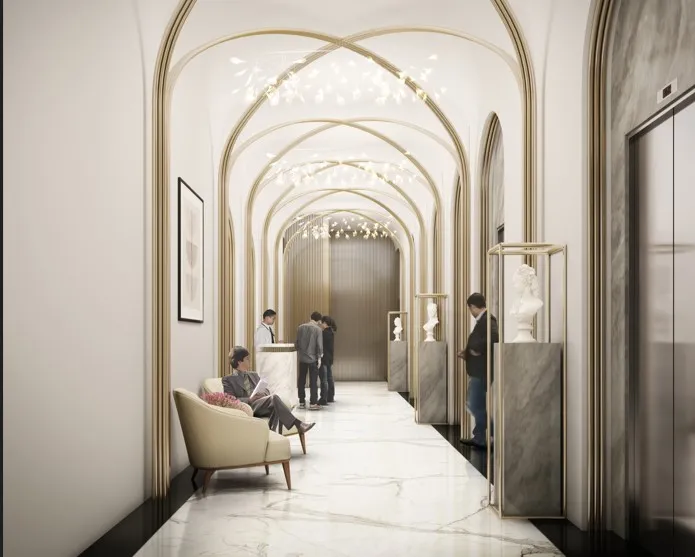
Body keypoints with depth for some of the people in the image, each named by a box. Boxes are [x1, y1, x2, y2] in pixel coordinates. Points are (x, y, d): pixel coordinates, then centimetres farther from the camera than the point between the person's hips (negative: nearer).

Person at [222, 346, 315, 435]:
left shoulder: (254, 375, 28)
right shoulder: (228, 380, 9)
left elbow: (266, 391, 20)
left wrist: (263, 394, -5)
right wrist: (249, 399, -17)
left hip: (261, 405, 6)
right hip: (247, 408, -6)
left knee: (277, 410, -31)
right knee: (274, 397, -31)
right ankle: (298, 424, -36)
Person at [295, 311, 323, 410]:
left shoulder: (300, 327, 2)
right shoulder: (317, 329, -10)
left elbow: (297, 342, 6)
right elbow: (319, 345, -12)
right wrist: (319, 357, -4)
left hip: (302, 358, 4)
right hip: (313, 358, -4)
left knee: (301, 380, 12)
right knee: (313, 382, 1)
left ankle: (302, 402, 17)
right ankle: (313, 403, 0)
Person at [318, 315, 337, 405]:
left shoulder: (325, 333, -18)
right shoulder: (331, 332, 10)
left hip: (324, 359, -10)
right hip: (330, 359, 10)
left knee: (324, 380, -6)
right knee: (330, 378, 16)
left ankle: (323, 399, -4)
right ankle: (330, 397, 24)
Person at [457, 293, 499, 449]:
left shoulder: (487, 320, -19)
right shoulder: (483, 320, 12)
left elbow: (494, 339, -35)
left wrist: (477, 350, -24)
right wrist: (468, 353, 10)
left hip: (482, 371, -10)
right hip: (478, 370, 10)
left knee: (477, 405, -3)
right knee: (475, 404, 16)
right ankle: (479, 438, 23)